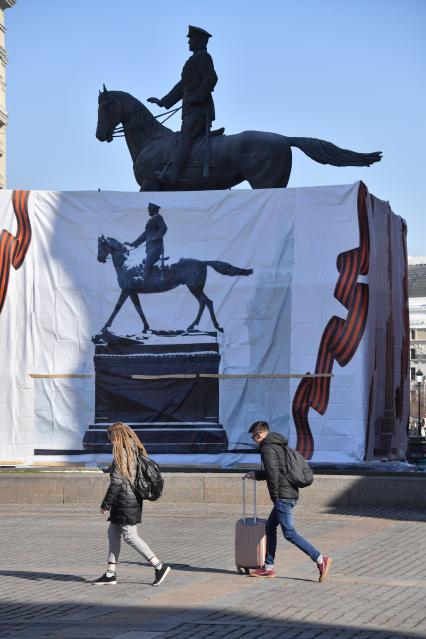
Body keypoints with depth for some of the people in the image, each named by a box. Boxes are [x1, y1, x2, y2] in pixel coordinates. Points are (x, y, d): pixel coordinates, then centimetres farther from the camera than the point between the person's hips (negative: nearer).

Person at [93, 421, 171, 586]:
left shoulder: (121, 453, -16)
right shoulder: (135, 451, 11)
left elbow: (116, 481, -20)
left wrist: (106, 504, -14)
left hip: (125, 501, -10)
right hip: (134, 498, 10)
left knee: (130, 536, -5)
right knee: (113, 533, 14)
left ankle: (160, 566, -5)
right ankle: (110, 574, 16)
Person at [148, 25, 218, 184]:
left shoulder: (202, 57, -3)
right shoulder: (195, 60, 29)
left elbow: (211, 79, -19)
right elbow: (182, 86, 33)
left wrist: (196, 98, -22)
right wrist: (163, 102, 31)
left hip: (198, 110, -12)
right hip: (191, 111, 12)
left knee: (185, 139, -25)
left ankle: (173, 173, -40)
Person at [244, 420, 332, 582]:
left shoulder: (267, 448, -11)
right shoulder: (278, 446, 20)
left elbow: (273, 473, -19)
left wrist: (275, 497, -12)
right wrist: (256, 475, 30)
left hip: (283, 496, -10)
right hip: (291, 493, 10)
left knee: (289, 533, -10)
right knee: (270, 527, 16)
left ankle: (320, 559, -15)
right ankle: (268, 567, 18)